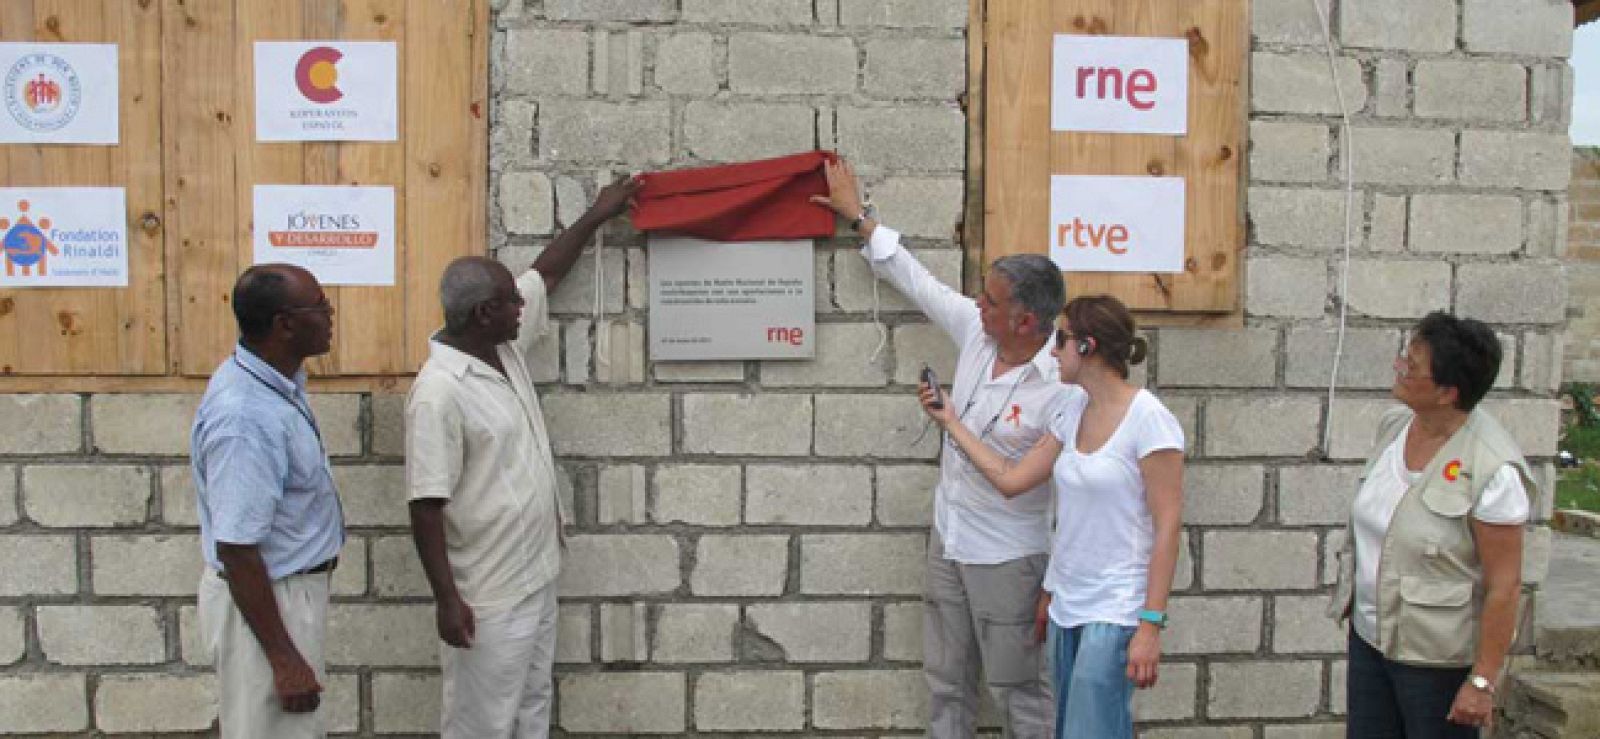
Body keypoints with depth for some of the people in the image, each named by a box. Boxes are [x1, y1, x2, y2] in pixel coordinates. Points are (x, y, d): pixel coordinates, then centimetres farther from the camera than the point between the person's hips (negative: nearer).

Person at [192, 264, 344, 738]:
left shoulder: (272, 378, 0)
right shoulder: (246, 419, -31)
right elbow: (236, 549, -28)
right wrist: (284, 659, -23)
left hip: (289, 586, 10)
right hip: (263, 601, -10)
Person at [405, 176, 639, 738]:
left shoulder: (506, 345, 1)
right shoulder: (439, 392, -24)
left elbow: (545, 274, 17)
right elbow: (426, 506, -23)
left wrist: (597, 215, 21)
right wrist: (447, 599, -22)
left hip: (536, 574, 9)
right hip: (487, 596, -9)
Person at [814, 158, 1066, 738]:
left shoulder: (1061, 388, -25)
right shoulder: (977, 332, -5)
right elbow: (915, 280, 9)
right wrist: (859, 216, 15)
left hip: (1006, 558, -7)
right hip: (946, 539, 7)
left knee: (1017, 688, 7)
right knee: (946, 680, 18)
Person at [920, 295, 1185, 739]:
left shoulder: (1148, 419, -14)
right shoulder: (1074, 411, 8)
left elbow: (1167, 526, -14)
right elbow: (1010, 479, 11)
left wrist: (1151, 624, -17)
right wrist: (950, 422, 12)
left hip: (1114, 613, -7)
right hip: (1067, 604, 7)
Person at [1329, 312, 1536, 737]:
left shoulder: (1491, 469, -23)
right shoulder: (1394, 425, -3)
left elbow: (1504, 584, -19)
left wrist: (1483, 681, -16)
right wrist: (1351, 593, 17)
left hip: (1438, 658, -6)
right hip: (1369, 637, 6)